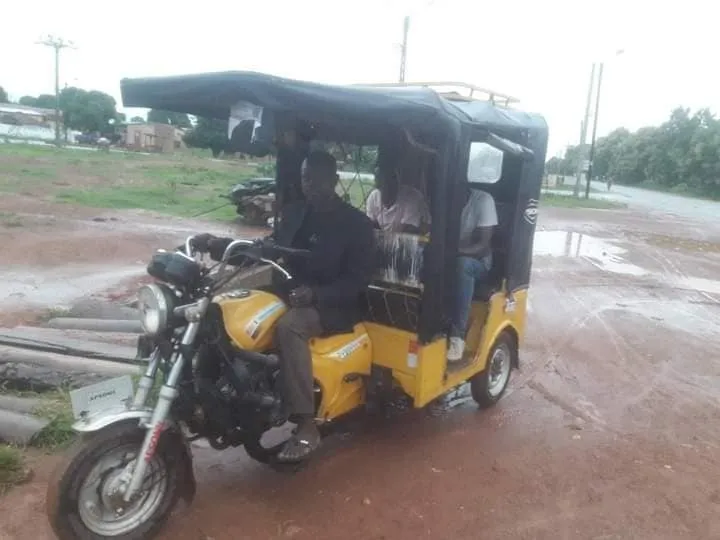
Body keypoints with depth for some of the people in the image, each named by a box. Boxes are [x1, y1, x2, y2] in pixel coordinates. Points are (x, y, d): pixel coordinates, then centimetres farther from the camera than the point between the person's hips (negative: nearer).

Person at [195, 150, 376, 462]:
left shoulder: (356, 223, -5)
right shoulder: (293, 213, 14)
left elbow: (360, 278, -11)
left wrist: (315, 294, -28)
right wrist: (220, 245, 2)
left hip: (334, 306, -7)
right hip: (289, 293, 7)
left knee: (289, 326, -37)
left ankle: (307, 428, -33)